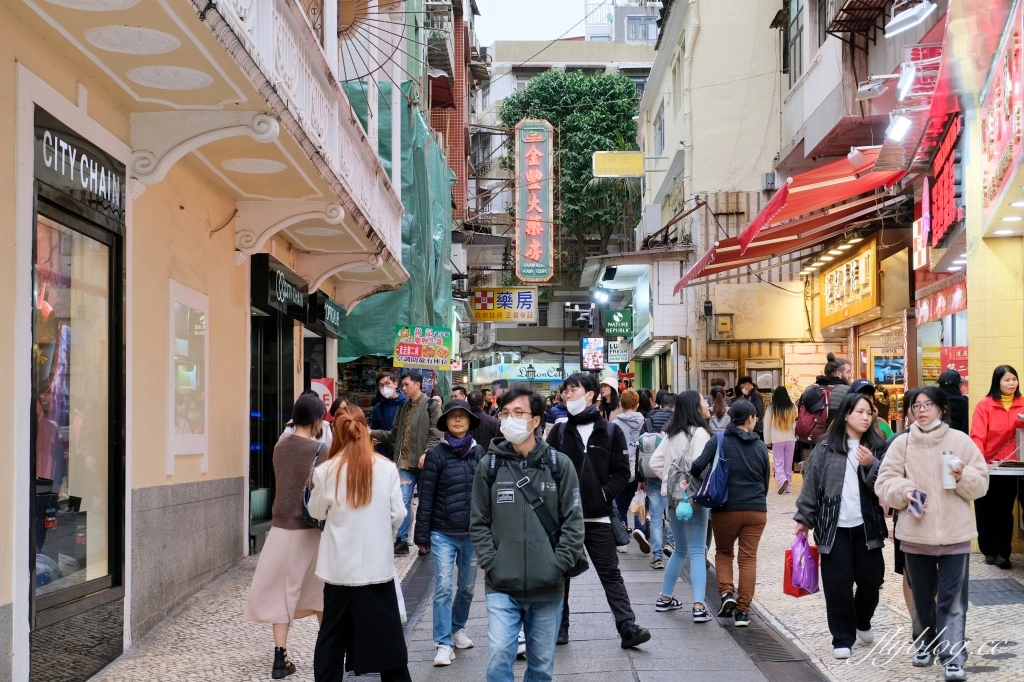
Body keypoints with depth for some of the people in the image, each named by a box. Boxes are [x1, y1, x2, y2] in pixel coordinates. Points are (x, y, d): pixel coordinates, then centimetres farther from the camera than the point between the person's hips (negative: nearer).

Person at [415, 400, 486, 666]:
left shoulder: (479, 452, 4)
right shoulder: (436, 454, -5)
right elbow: (426, 498, -5)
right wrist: (422, 535, -6)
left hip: (473, 533, 3)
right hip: (443, 534, -3)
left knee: (467, 587, 14)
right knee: (443, 588, -5)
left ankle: (458, 628, 35)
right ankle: (444, 644, 2)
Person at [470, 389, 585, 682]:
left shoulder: (559, 464, 0)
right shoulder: (489, 465, 1)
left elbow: (573, 521, 0)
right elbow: (479, 522, 4)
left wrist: (558, 566, -8)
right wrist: (492, 564, -6)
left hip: (547, 587, 1)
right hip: (501, 586, 0)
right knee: (499, 656, -10)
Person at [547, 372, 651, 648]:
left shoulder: (611, 432, 2)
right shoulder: (559, 432, 6)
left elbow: (622, 472, 2)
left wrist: (604, 494, -11)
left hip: (598, 517, -2)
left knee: (610, 573, -1)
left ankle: (628, 627, -2)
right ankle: (559, 627, 20)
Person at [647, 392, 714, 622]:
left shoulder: (673, 434, 11)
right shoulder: (699, 433, -12)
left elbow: (655, 462, 11)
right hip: (691, 498, -7)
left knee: (681, 548, 21)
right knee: (696, 552, -7)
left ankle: (665, 598, 26)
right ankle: (699, 606, -14)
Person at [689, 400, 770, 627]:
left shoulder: (719, 441, -5)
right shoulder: (760, 446, 3)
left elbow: (698, 465, -18)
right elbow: (765, 481, 12)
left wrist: (693, 478, 4)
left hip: (726, 509, -1)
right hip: (756, 510, 1)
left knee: (723, 552, 20)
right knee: (748, 558, 7)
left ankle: (727, 592, -1)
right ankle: (743, 611, 5)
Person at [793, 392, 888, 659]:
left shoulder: (878, 447, 3)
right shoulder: (826, 447, 0)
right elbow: (811, 482, 2)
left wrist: (871, 465, -21)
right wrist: (804, 517, 0)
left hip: (867, 526, 1)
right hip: (834, 527, -1)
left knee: (871, 579, 6)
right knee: (838, 583, -1)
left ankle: (862, 622, 35)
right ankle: (842, 638, 11)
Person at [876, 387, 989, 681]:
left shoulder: (960, 440, -1)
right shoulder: (903, 443, 2)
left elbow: (981, 482, 2)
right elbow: (884, 481, 0)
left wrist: (964, 477, -18)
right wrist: (905, 491, -18)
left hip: (954, 533, -2)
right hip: (916, 533, 2)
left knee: (952, 599, -5)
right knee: (922, 596, 16)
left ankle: (953, 658, -2)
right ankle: (927, 644, 35)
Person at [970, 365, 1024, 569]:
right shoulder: (985, 405, -6)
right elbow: (977, 436, -13)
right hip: (986, 466, -2)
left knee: (1004, 510, 2)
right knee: (985, 510, 6)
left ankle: (1001, 553, 4)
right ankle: (988, 551, 16)